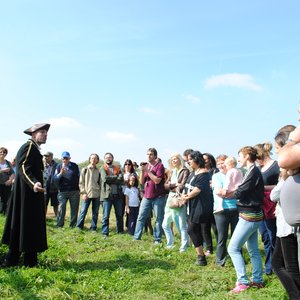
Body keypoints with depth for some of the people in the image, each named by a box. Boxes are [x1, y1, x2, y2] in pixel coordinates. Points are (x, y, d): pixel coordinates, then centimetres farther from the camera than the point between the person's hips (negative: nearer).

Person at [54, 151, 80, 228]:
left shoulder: (75, 166, 6)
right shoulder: (59, 166, 4)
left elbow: (79, 177, 12)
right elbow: (55, 178, -2)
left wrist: (79, 188, 7)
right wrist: (61, 173, -20)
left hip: (74, 191, 1)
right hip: (62, 191, -1)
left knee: (74, 209, 5)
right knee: (61, 209, -5)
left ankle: (73, 225, 15)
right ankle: (59, 225, 4)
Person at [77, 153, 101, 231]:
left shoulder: (98, 171, 7)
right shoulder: (85, 170, 5)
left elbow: (100, 183, 11)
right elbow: (81, 182, 3)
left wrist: (100, 192, 2)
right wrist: (83, 192, -6)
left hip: (97, 195, 1)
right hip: (87, 194, -1)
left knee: (95, 213, 6)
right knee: (83, 211, -2)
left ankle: (93, 227, 16)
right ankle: (79, 226, 11)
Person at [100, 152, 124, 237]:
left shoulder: (117, 168, 11)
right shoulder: (103, 168, 4)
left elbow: (121, 179, -4)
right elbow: (105, 178, -14)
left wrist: (110, 179, -12)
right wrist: (116, 177, -6)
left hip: (118, 194, 3)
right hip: (107, 194, -3)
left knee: (119, 214, 12)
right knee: (106, 215, -1)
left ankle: (120, 230, 25)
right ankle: (105, 233, 5)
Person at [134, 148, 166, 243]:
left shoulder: (159, 166, -5)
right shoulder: (145, 166, 12)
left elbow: (157, 180, -16)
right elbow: (141, 182, 9)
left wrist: (148, 171, -16)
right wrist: (142, 171, -6)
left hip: (158, 197, -5)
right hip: (146, 196, 5)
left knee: (159, 219, 1)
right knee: (141, 217, 5)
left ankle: (157, 239, 9)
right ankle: (137, 237, 11)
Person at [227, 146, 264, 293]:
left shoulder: (253, 172, -17)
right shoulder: (254, 171, 12)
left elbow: (240, 193, -19)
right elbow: (245, 191, 7)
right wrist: (229, 192, -4)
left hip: (249, 216, -10)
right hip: (253, 215, 10)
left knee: (233, 248, -6)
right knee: (253, 249, 16)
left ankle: (243, 282, -1)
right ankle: (257, 280, 24)